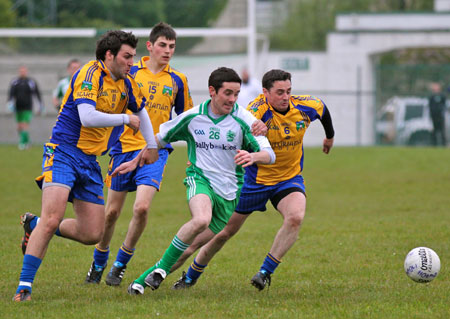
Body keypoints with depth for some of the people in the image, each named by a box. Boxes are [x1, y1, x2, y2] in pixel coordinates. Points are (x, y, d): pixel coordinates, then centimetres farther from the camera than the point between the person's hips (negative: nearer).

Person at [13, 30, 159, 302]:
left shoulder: (125, 83, 10)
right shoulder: (90, 75, -14)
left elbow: (141, 111, 30)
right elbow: (88, 117, -26)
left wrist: (151, 145, 31)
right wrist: (125, 119, -16)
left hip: (90, 162, 8)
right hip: (63, 154, -8)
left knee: (92, 234, 2)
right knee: (52, 219, -23)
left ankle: (34, 226, 26)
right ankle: (24, 286, -16)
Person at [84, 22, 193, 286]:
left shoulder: (177, 80, 6)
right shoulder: (130, 73, 2)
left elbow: (185, 117, 17)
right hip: (125, 146, 0)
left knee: (142, 207, -18)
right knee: (112, 212, 6)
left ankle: (121, 264, 0)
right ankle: (99, 263, 29)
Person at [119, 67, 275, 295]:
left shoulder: (243, 119, -7)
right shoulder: (192, 117, -3)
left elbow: (269, 155, -12)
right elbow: (160, 138, 14)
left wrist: (252, 157, -34)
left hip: (228, 191, 2)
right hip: (200, 179, -2)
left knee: (194, 244, -1)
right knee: (202, 219, -35)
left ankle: (148, 277, 15)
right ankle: (162, 268, -20)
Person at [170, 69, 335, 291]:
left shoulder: (305, 107, -11)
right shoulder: (257, 111, -26)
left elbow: (323, 109, 13)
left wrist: (330, 137, 30)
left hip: (289, 179, 2)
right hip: (255, 179, -2)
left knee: (295, 217, -29)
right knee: (224, 231, 7)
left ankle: (265, 272, -15)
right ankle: (190, 277, 29)